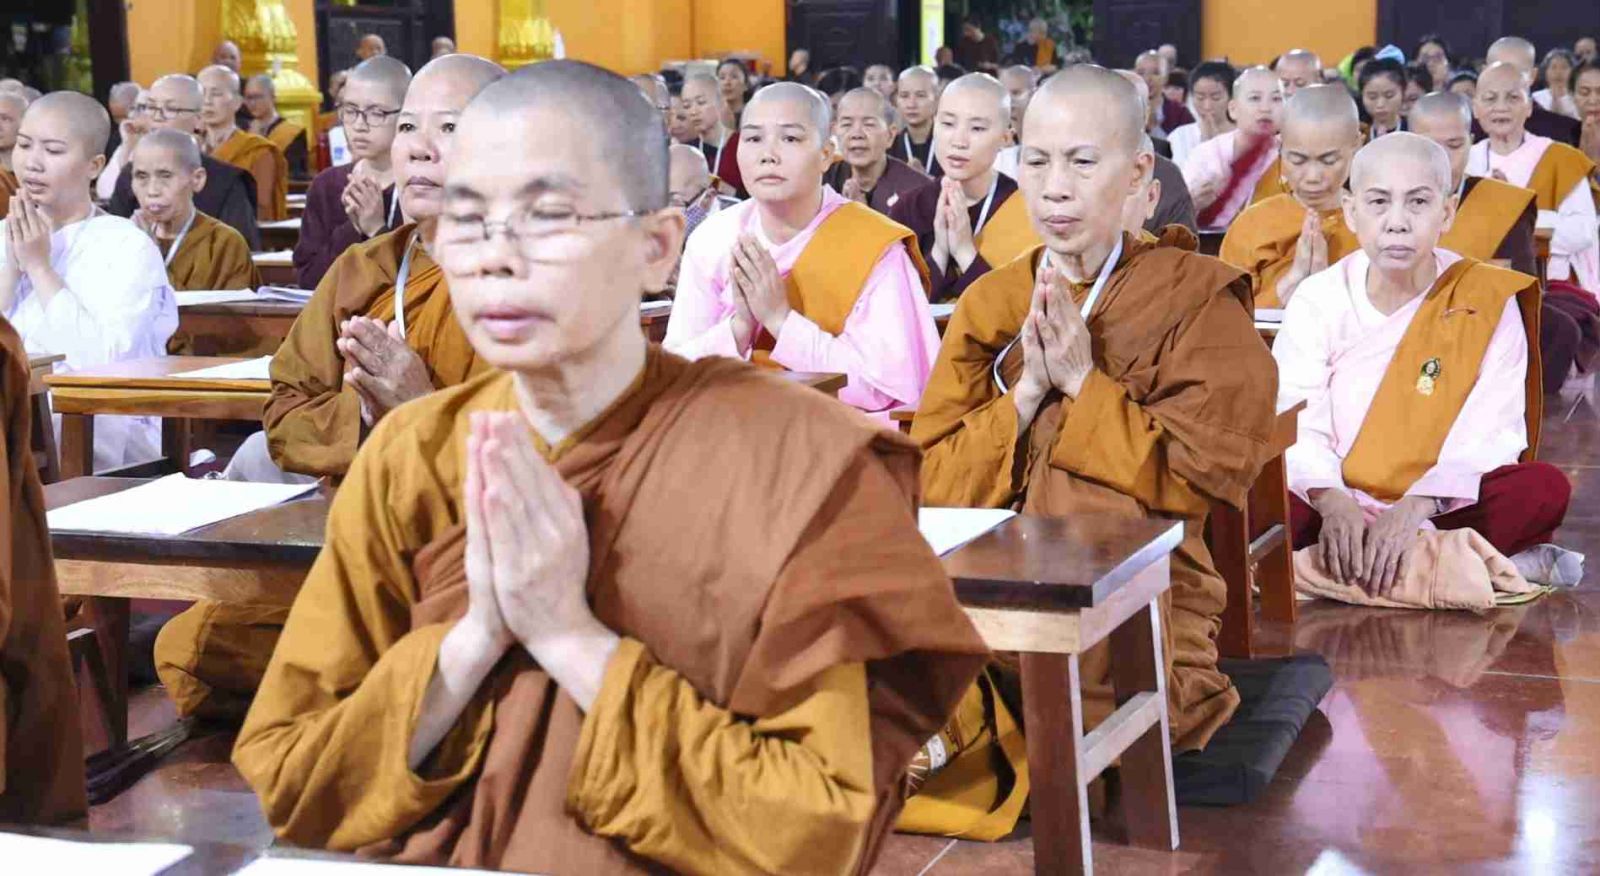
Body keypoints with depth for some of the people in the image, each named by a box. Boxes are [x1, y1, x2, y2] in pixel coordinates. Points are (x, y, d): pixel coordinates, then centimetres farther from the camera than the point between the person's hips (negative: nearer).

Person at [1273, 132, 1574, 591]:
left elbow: (1489, 435, -10)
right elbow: (1294, 425, -8)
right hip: (1338, 508, 1)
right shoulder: (1318, 300, 2)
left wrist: (1416, 507, -28)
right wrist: (1333, 501, -30)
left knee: (1545, 488, -28)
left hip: (1438, 511, 0)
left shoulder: (1488, 300, -2)